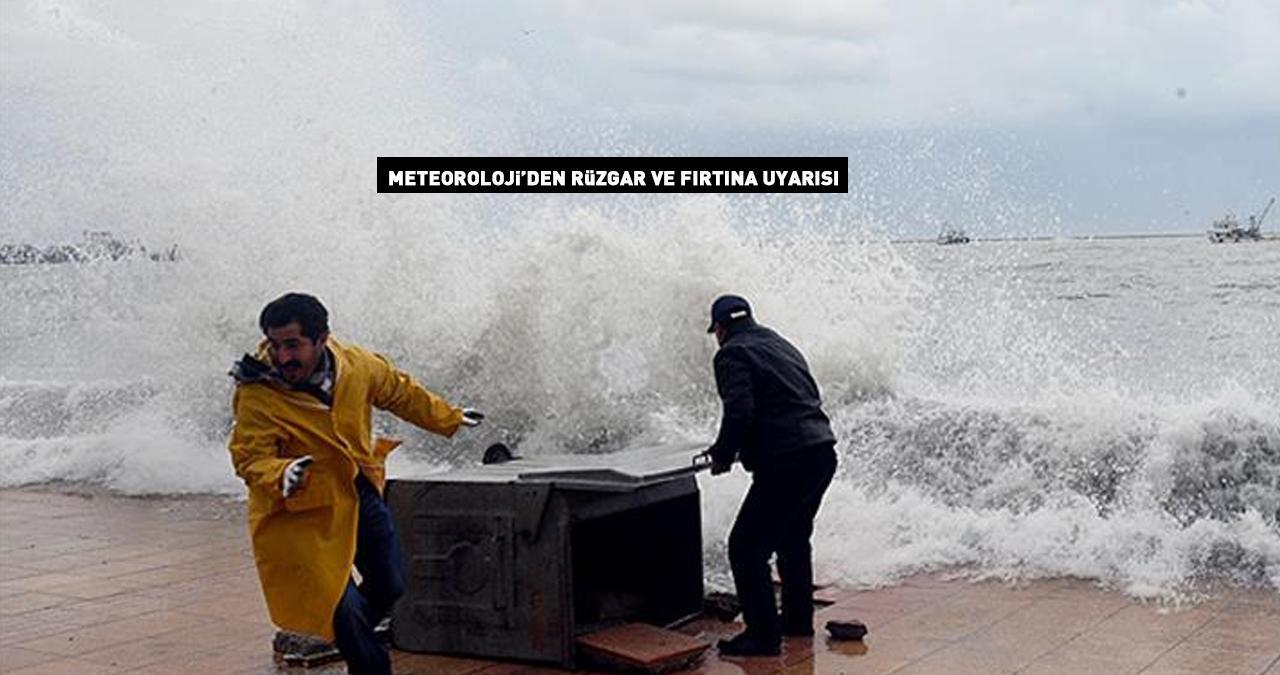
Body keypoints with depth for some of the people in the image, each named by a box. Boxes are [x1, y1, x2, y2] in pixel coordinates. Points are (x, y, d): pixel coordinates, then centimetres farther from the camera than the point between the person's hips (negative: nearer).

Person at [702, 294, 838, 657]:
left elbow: (739, 413, -19)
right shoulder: (781, 345, 21)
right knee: (793, 538, 28)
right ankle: (798, 618, 38)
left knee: (746, 548, -1)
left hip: (785, 463, -9)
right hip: (823, 453, 9)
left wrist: (722, 455, -2)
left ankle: (763, 634, 1)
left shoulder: (732, 355, -5)